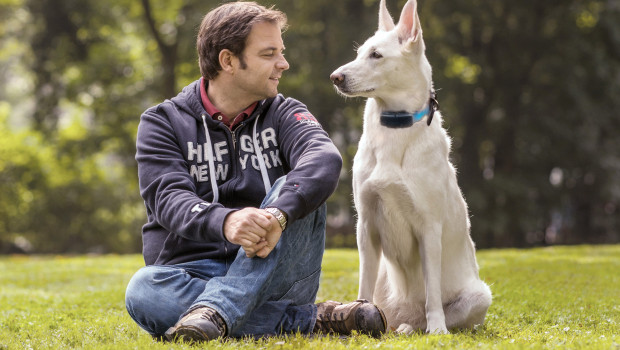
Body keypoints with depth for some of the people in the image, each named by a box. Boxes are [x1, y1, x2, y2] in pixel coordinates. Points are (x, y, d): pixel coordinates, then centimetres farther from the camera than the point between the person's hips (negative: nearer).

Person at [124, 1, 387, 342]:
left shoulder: (283, 113, 7)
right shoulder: (162, 123, 4)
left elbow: (325, 159, -17)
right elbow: (169, 199, -15)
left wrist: (278, 214, -39)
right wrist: (224, 222, -39)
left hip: (274, 274, 1)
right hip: (195, 273, -1)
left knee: (292, 191, -23)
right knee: (142, 291, -33)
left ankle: (215, 310, -39)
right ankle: (309, 319, -29)